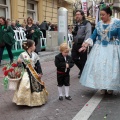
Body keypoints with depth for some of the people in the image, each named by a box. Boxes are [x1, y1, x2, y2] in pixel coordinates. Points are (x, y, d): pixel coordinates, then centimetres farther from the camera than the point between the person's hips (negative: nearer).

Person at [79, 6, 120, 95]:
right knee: (99, 67, 1)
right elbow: (93, 36, 6)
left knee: (111, 68, -1)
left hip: (112, 49, -3)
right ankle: (103, 87, 12)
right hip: (100, 49, 4)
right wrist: (86, 45, -4)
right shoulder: (99, 24, 6)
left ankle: (111, 87, 14)